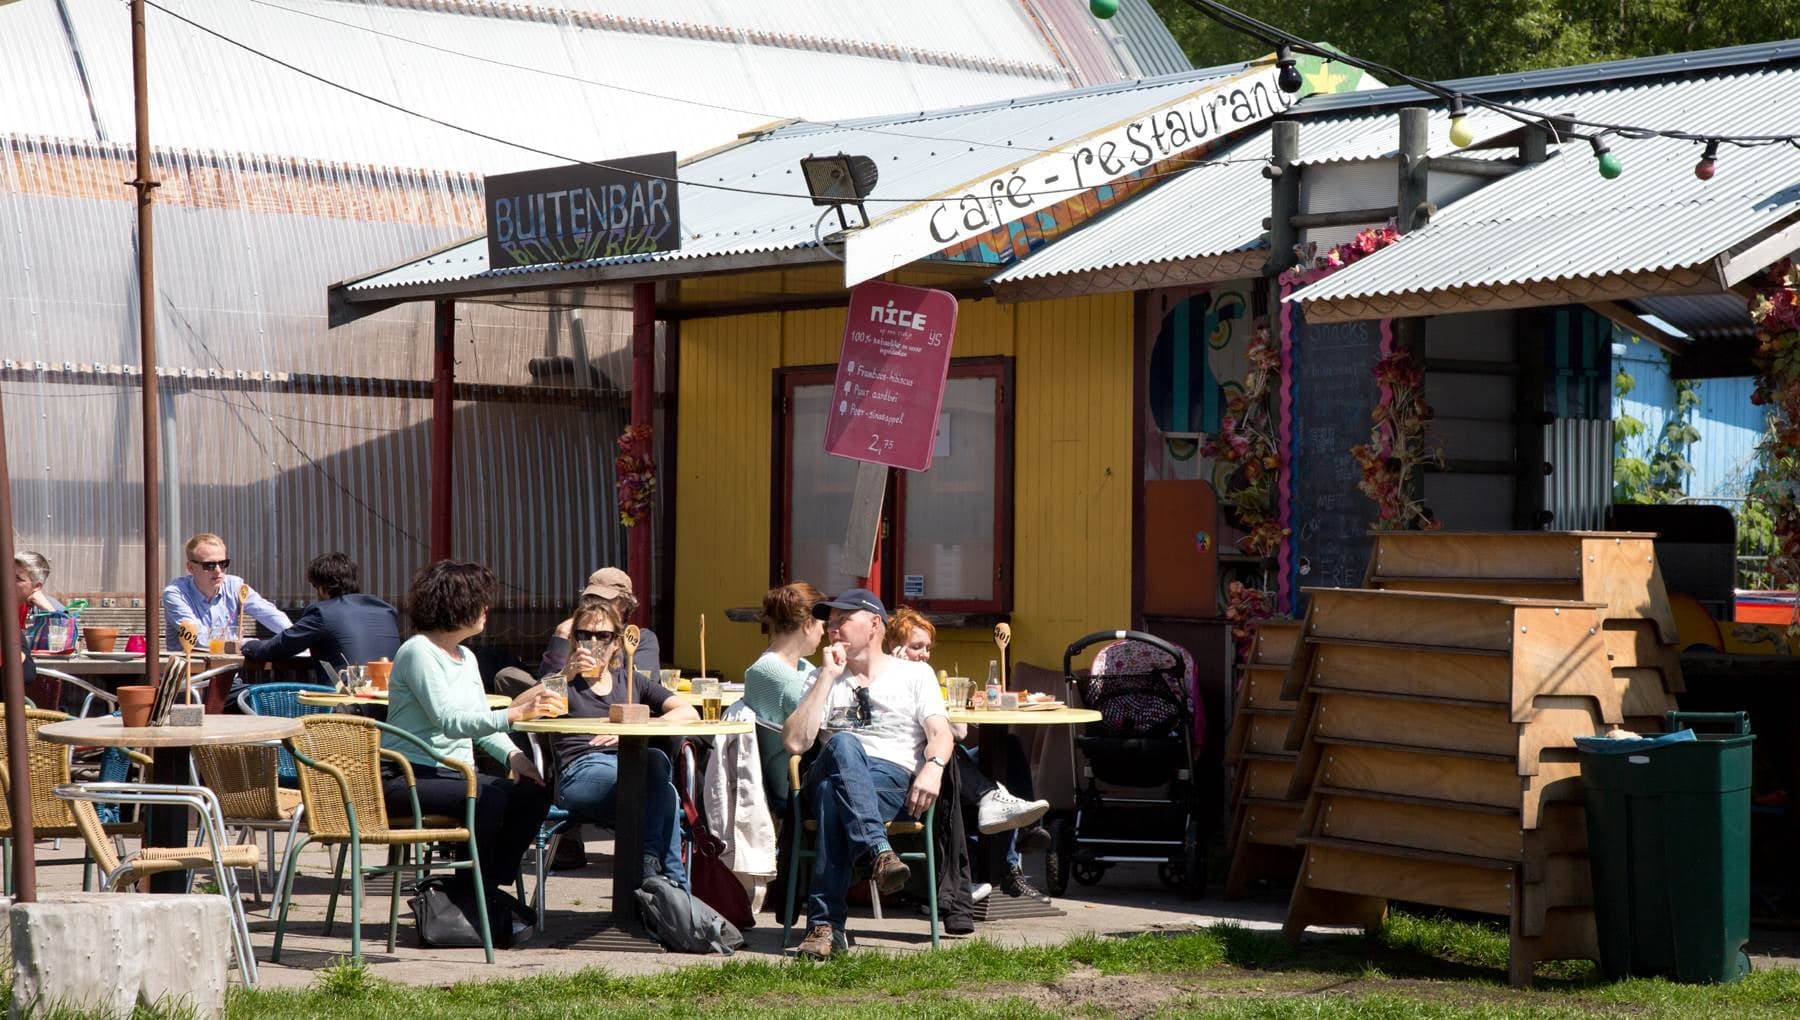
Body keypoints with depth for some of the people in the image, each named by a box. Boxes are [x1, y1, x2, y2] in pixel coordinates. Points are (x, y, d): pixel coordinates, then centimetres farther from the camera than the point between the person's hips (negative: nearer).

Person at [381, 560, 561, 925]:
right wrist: (514, 713, -31)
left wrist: (512, 754, -3)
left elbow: (481, 724, 17)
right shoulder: (418, 652, -12)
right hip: (407, 778, -8)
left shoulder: (466, 659, 17)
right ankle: (469, 898, -17)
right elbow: (449, 721, -23)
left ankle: (488, 889, -5)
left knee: (533, 794, -13)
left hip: (453, 774, 8)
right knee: (488, 797, -32)